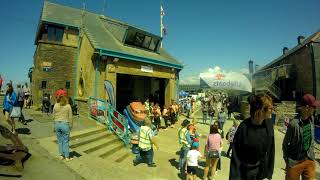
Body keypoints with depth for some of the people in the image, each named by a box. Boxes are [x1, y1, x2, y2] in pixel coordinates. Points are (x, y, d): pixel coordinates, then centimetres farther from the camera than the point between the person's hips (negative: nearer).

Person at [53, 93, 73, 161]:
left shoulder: (55, 106, -2)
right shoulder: (68, 106, -10)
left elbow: (54, 116, 4)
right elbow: (70, 117, -6)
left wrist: (56, 123, 18)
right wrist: (71, 126, 4)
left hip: (57, 124, 3)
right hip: (65, 124, -3)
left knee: (60, 140, 16)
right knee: (66, 141, 6)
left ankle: (61, 155, 26)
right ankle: (67, 157, 14)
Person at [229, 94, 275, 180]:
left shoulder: (269, 124, -9)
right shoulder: (244, 127, -24)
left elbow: (271, 149, 1)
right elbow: (236, 155, -18)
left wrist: (270, 171, 6)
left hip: (262, 171, 4)